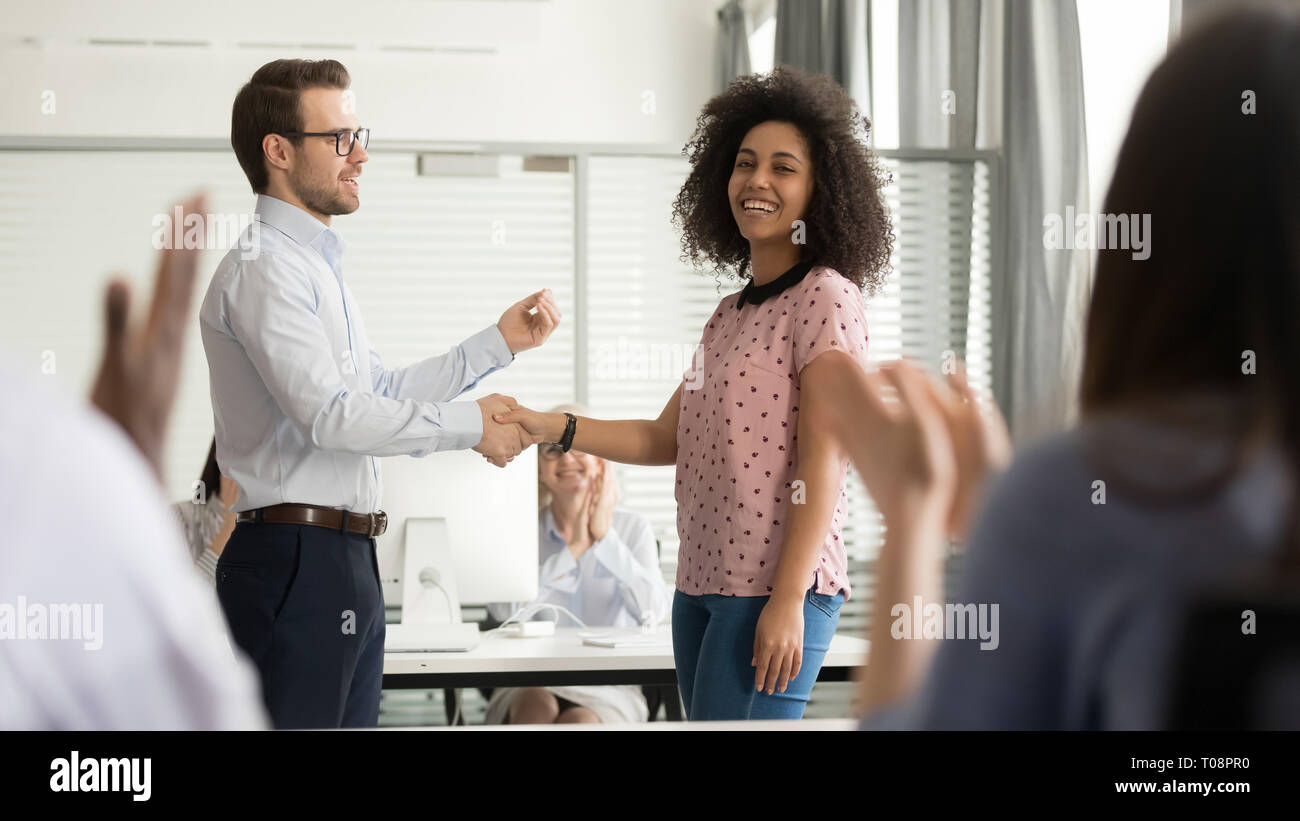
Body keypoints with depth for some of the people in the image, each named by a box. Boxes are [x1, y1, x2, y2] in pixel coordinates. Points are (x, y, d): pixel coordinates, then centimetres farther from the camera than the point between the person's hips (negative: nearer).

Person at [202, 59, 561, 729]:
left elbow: (383, 392, 24)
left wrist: (500, 342, 19)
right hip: (296, 564, -10)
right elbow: (327, 413, -22)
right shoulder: (264, 269, -13)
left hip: (347, 562, 10)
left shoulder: (316, 267, 20)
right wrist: (471, 426, -14)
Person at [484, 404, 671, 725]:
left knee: (579, 721, -34)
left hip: (610, 690, 0)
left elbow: (653, 611, -9)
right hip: (530, 688, 0)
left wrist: (605, 537, -8)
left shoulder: (632, 527, 8)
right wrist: (574, 549, -8)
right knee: (538, 704, -35)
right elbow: (503, 607, -11)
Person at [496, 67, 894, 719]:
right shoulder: (729, 313, 18)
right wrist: (553, 428, 9)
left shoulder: (826, 297, -7)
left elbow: (822, 463, -13)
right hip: (700, 588, 8)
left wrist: (788, 600, -18)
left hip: (776, 591, -8)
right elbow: (665, 439, 20)